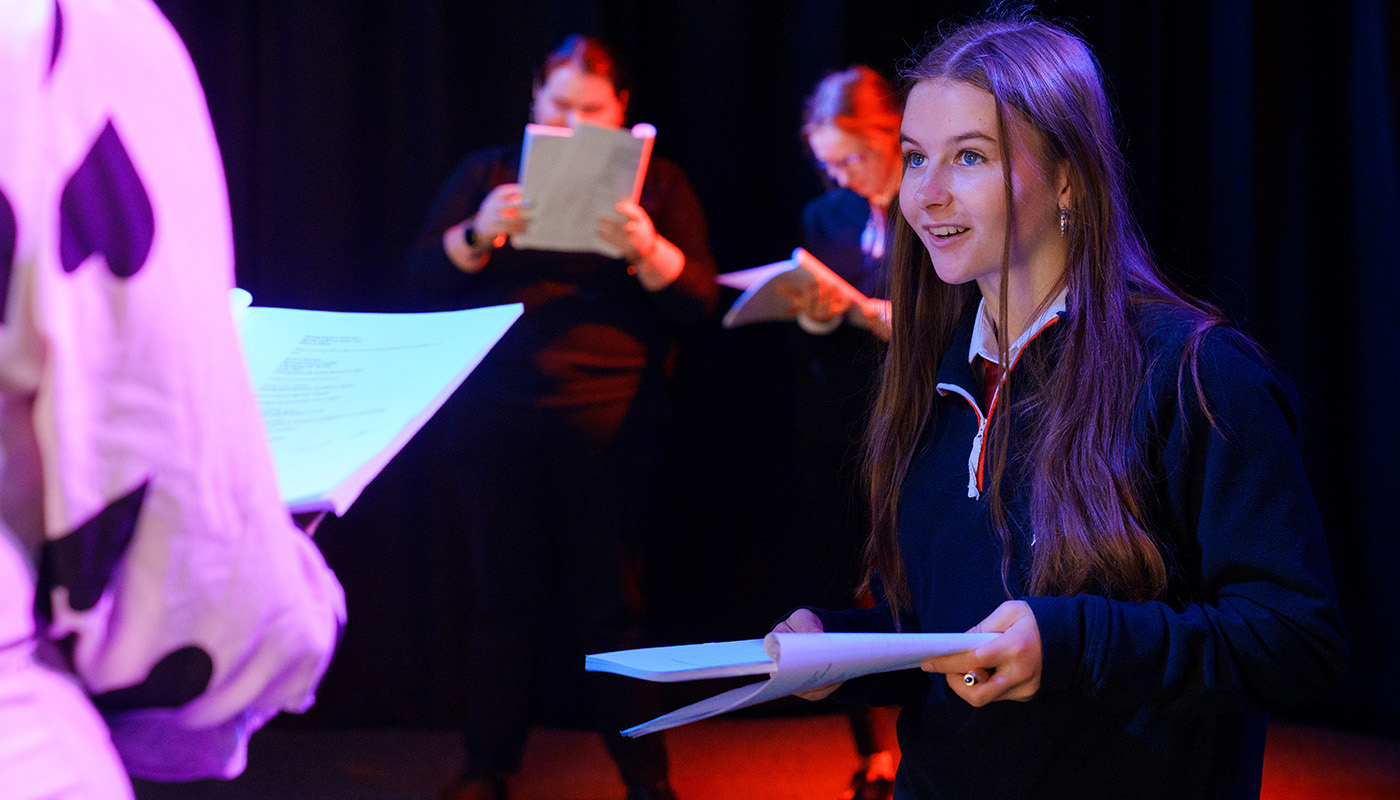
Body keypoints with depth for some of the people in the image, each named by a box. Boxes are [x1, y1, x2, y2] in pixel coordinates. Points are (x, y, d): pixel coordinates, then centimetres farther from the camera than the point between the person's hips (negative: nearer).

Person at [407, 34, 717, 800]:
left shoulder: (657, 182, 9)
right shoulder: (486, 173, 12)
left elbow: (698, 298, 0)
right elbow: (425, 277, 3)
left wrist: (647, 251, -19)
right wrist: (480, 233, -16)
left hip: (609, 425, -1)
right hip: (498, 422, 1)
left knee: (607, 603, 0)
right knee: (506, 596, 4)